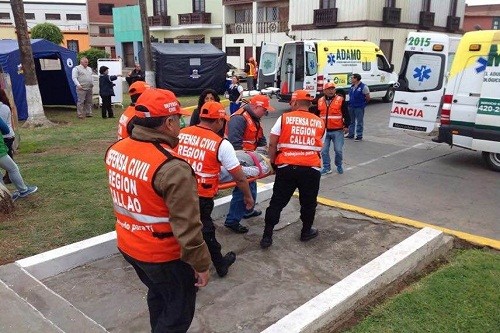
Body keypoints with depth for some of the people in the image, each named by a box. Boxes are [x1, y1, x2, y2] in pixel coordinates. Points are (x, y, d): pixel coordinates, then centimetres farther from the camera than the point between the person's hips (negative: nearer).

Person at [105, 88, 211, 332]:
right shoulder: (172, 167, -30)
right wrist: (201, 265, -14)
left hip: (127, 246, 8)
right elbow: (187, 227, -26)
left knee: (158, 296, 30)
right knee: (179, 311, 16)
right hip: (164, 255, -7)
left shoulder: (114, 150, -6)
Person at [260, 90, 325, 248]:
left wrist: (272, 162, 10)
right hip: (311, 168, 2)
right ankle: (306, 232, 35)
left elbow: (272, 143, -2)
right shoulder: (320, 122, 10)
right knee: (308, 202, 20)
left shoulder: (284, 118, 1)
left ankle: (267, 236, 11)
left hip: (286, 167, -1)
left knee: (277, 202, 8)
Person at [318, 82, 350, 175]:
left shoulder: (340, 100, -3)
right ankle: (326, 168, 18)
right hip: (324, 130, 3)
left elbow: (346, 114, -2)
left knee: (338, 150, 1)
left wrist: (346, 125, -7)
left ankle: (339, 166, 24)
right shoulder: (320, 101, 6)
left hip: (337, 130, -3)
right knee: (324, 150, 4)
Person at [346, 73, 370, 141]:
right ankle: (351, 134, 26)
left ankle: (359, 136, 8)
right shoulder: (352, 86, 9)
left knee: (359, 122, 1)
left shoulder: (363, 87, -13)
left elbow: (368, 97, -7)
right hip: (351, 107, 7)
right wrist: (350, 102, 11)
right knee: (351, 121, 15)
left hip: (359, 107, -7)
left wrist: (363, 103, 2)